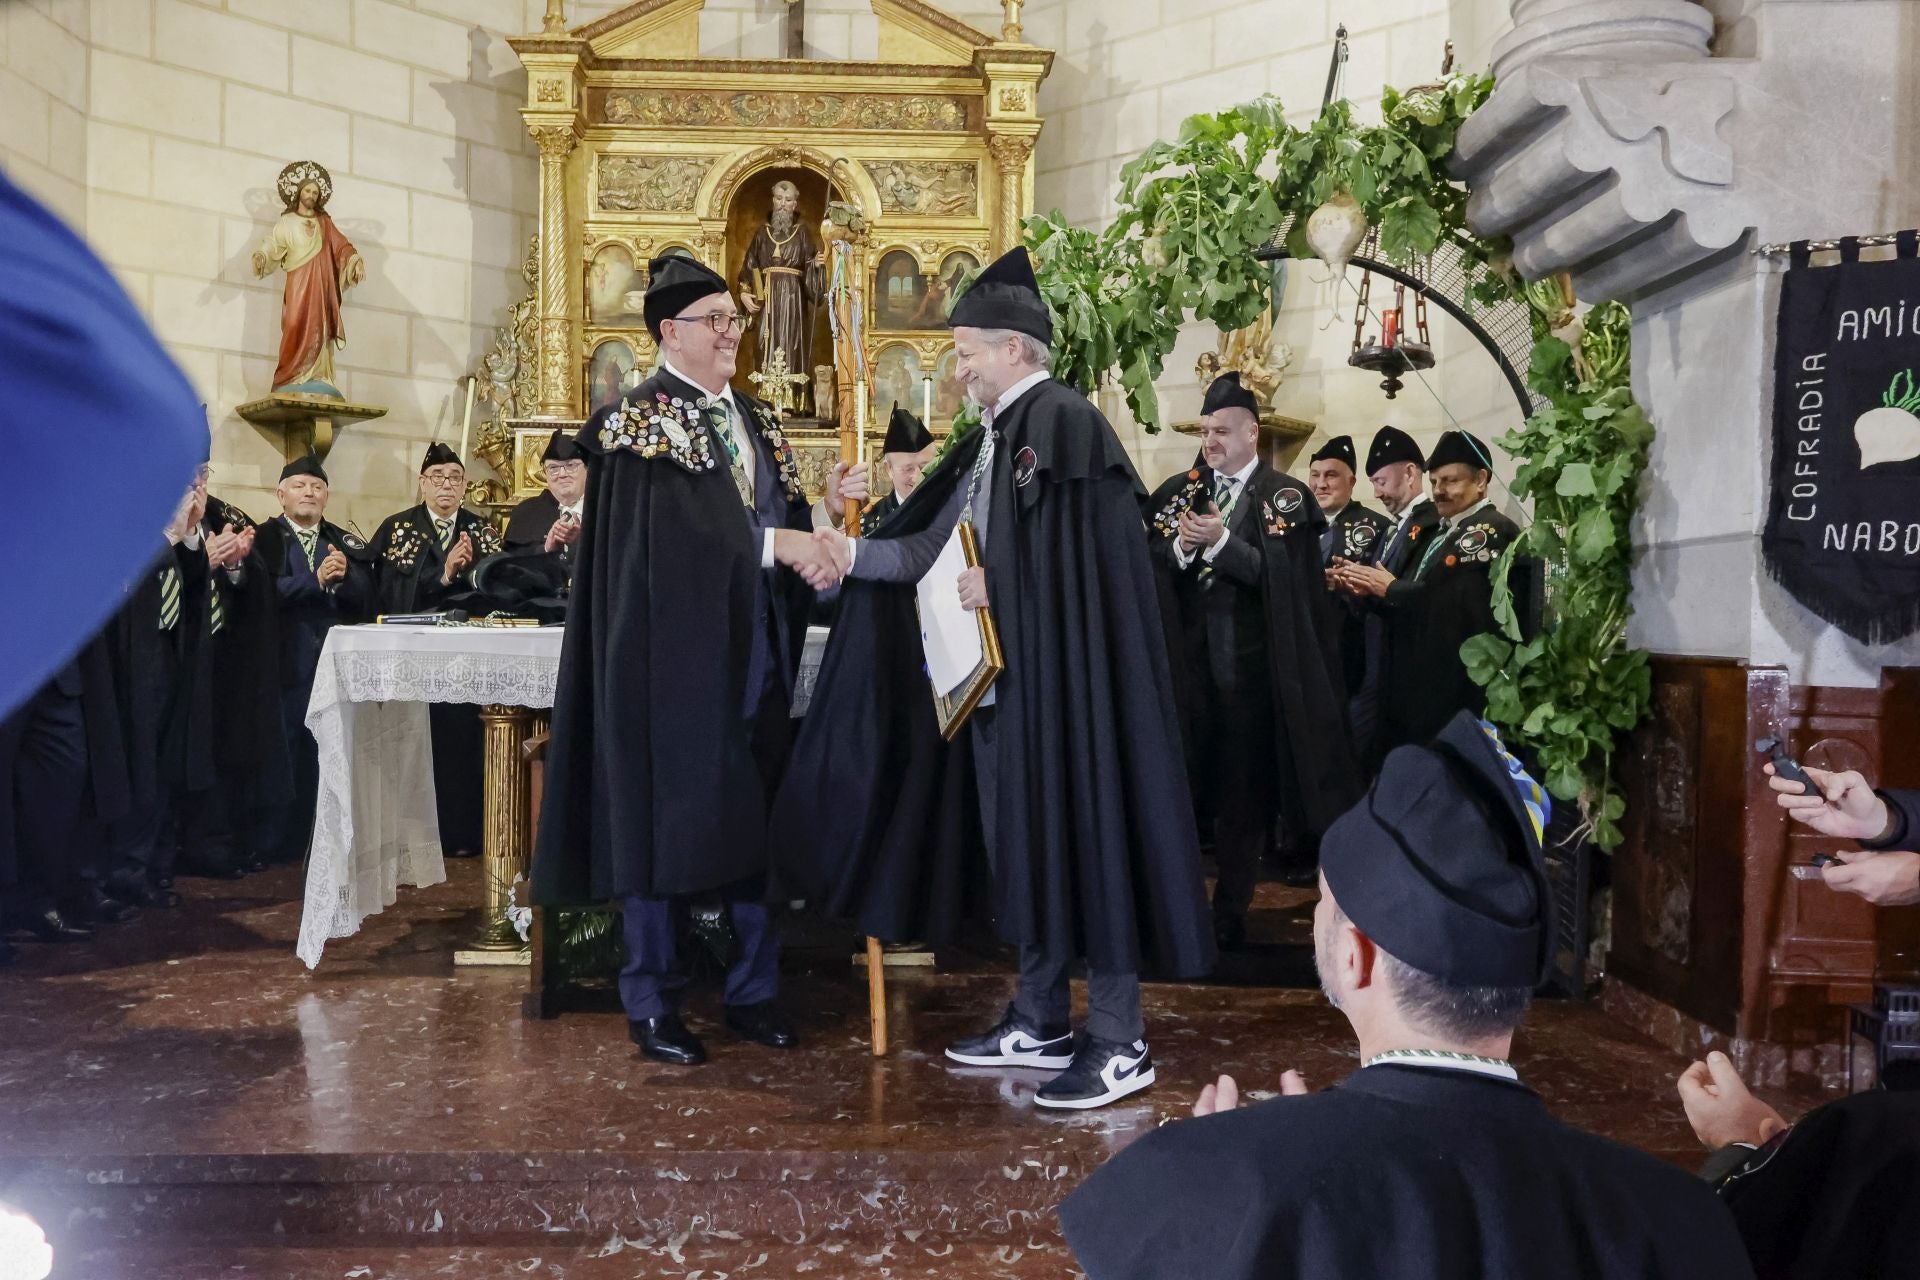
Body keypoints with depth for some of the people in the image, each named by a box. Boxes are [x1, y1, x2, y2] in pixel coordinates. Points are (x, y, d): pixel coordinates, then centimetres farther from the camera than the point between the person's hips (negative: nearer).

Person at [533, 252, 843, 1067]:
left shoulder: (756, 421, 16)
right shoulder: (636, 422, -6)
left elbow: (789, 517, 11)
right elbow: (671, 530, -19)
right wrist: (773, 544, -24)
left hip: (754, 657, 6)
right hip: (675, 660, -6)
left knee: (754, 820, 9)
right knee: (664, 820, 1)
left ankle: (754, 991, 20)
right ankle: (652, 1005, 14)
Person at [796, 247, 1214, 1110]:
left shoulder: (1065, 420, -12)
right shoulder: (1002, 435, 17)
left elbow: (1090, 559, -20)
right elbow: (942, 548, 19)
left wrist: (1001, 585, -14)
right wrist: (856, 555, 15)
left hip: (1066, 675, -10)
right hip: (1009, 678, 10)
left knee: (1082, 836, -4)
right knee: (1026, 842, 14)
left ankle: (1118, 1042, 6)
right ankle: (1039, 1021, 25)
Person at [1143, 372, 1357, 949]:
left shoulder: (1285, 496, -1)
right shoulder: (1177, 492, 10)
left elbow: (1279, 576, -11)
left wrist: (1221, 541, -19)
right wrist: (1181, 547, -14)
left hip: (1251, 660, -3)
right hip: (1188, 657, 3)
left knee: (1245, 786, 4)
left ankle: (1231, 907, 16)